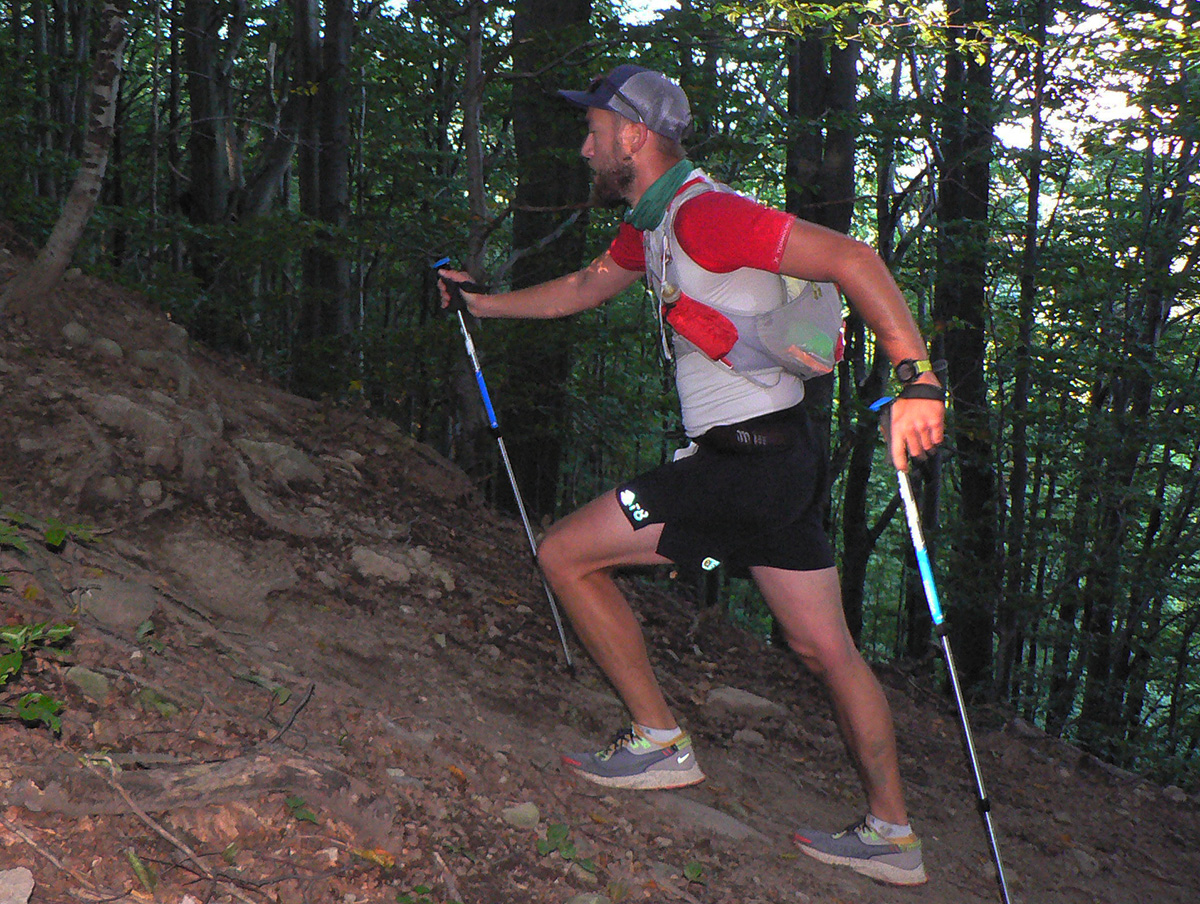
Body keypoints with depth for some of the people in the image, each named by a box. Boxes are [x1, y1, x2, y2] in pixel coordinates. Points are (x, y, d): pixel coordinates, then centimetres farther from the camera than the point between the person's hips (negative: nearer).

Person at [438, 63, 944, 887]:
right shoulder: (651, 226, 14)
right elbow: (582, 288, 32)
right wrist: (480, 303, 41)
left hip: (746, 465, -9)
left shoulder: (705, 215, -17)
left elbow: (851, 258, -23)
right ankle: (892, 836, 24)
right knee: (825, 647, 13)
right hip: (781, 459, 9)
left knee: (565, 555, 0)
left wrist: (918, 381, -28)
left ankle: (659, 741, 8)